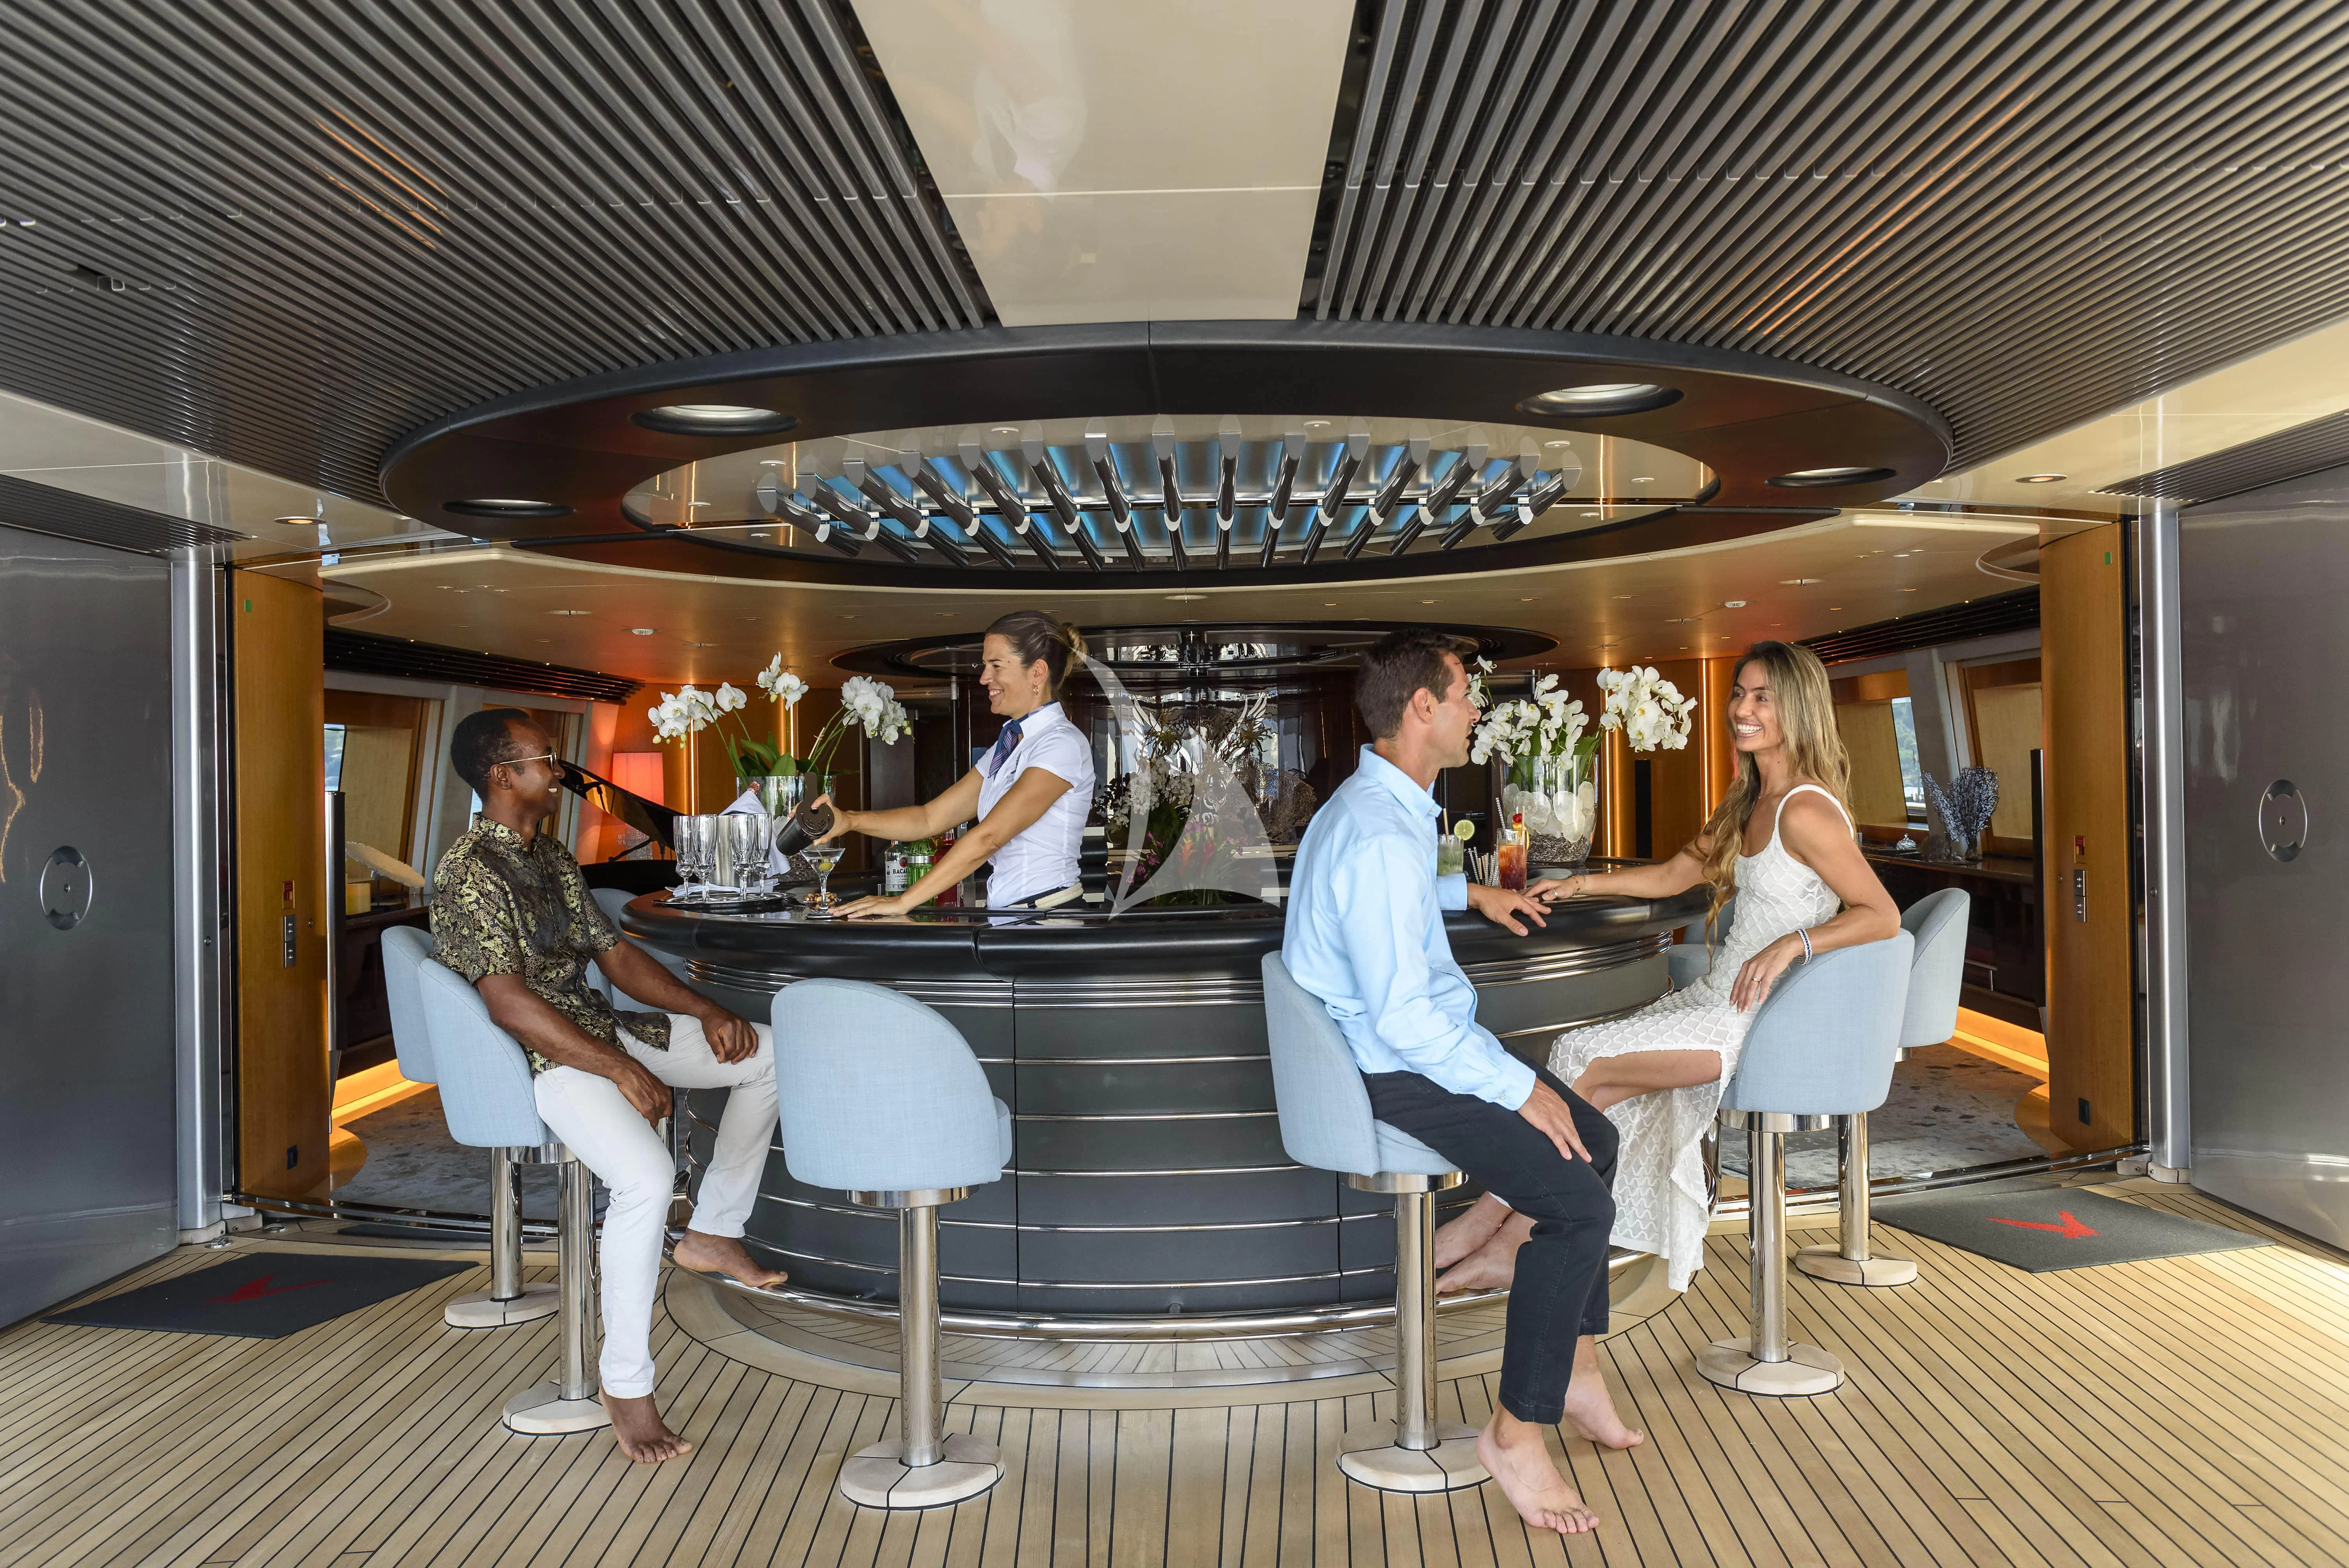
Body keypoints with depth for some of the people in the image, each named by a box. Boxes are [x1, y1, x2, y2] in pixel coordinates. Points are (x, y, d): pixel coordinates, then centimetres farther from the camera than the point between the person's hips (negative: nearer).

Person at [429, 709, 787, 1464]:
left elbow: (615, 954, 15)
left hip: (599, 1028, 9)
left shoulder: (553, 858, 13)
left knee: (767, 1053, 7)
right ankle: (626, 1387, -18)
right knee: (647, 1176, -33)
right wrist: (621, 1070, -28)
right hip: (537, 1058, -9)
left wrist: (706, 1012, 1)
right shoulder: (467, 872, -16)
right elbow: (509, 1003, -24)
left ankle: (714, 1233, 16)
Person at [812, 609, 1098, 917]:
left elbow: (987, 838, -17)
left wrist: (904, 902, -18)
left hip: (1048, 917, -7)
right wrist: (849, 821, -1)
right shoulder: (1008, 744, 17)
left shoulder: (1063, 744, -10)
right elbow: (930, 818, 13)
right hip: (1008, 917, 7)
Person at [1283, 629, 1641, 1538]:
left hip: (1424, 1043, 11)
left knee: (1595, 1140, 15)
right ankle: (1516, 1434, -3)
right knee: (1579, 1201, -18)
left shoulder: (1386, 806, 8)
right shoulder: (1380, 836, -26)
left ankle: (1575, 1370, 25)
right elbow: (1404, 1018, -28)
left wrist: (1469, 894, 29)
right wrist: (1519, 1088, -21)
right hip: (1402, 1073, -11)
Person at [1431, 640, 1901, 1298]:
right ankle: (1515, 1242, -8)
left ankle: (1496, 1215, -1)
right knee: (1597, 1084, -8)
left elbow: (1882, 915, -19)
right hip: (1720, 999, 9)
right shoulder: (1749, 804, 14)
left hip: (1756, 1018, -8)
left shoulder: (1806, 811, -15)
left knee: (1589, 1066, -15)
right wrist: (1583, 884, 15)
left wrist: (1792, 942, -29)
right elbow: (1675, 875, 22)